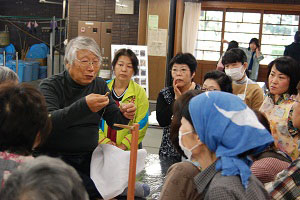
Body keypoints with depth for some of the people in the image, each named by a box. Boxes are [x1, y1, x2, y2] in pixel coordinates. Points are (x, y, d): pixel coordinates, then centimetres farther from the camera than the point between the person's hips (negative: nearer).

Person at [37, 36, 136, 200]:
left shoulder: (100, 85, 10)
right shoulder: (50, 86, -6)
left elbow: (114, 121, 9)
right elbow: (47, 122, -23)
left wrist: (124, 115, -15)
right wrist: (83, 106, -37)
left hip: (88, 156, 5)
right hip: (54, 156, -4)